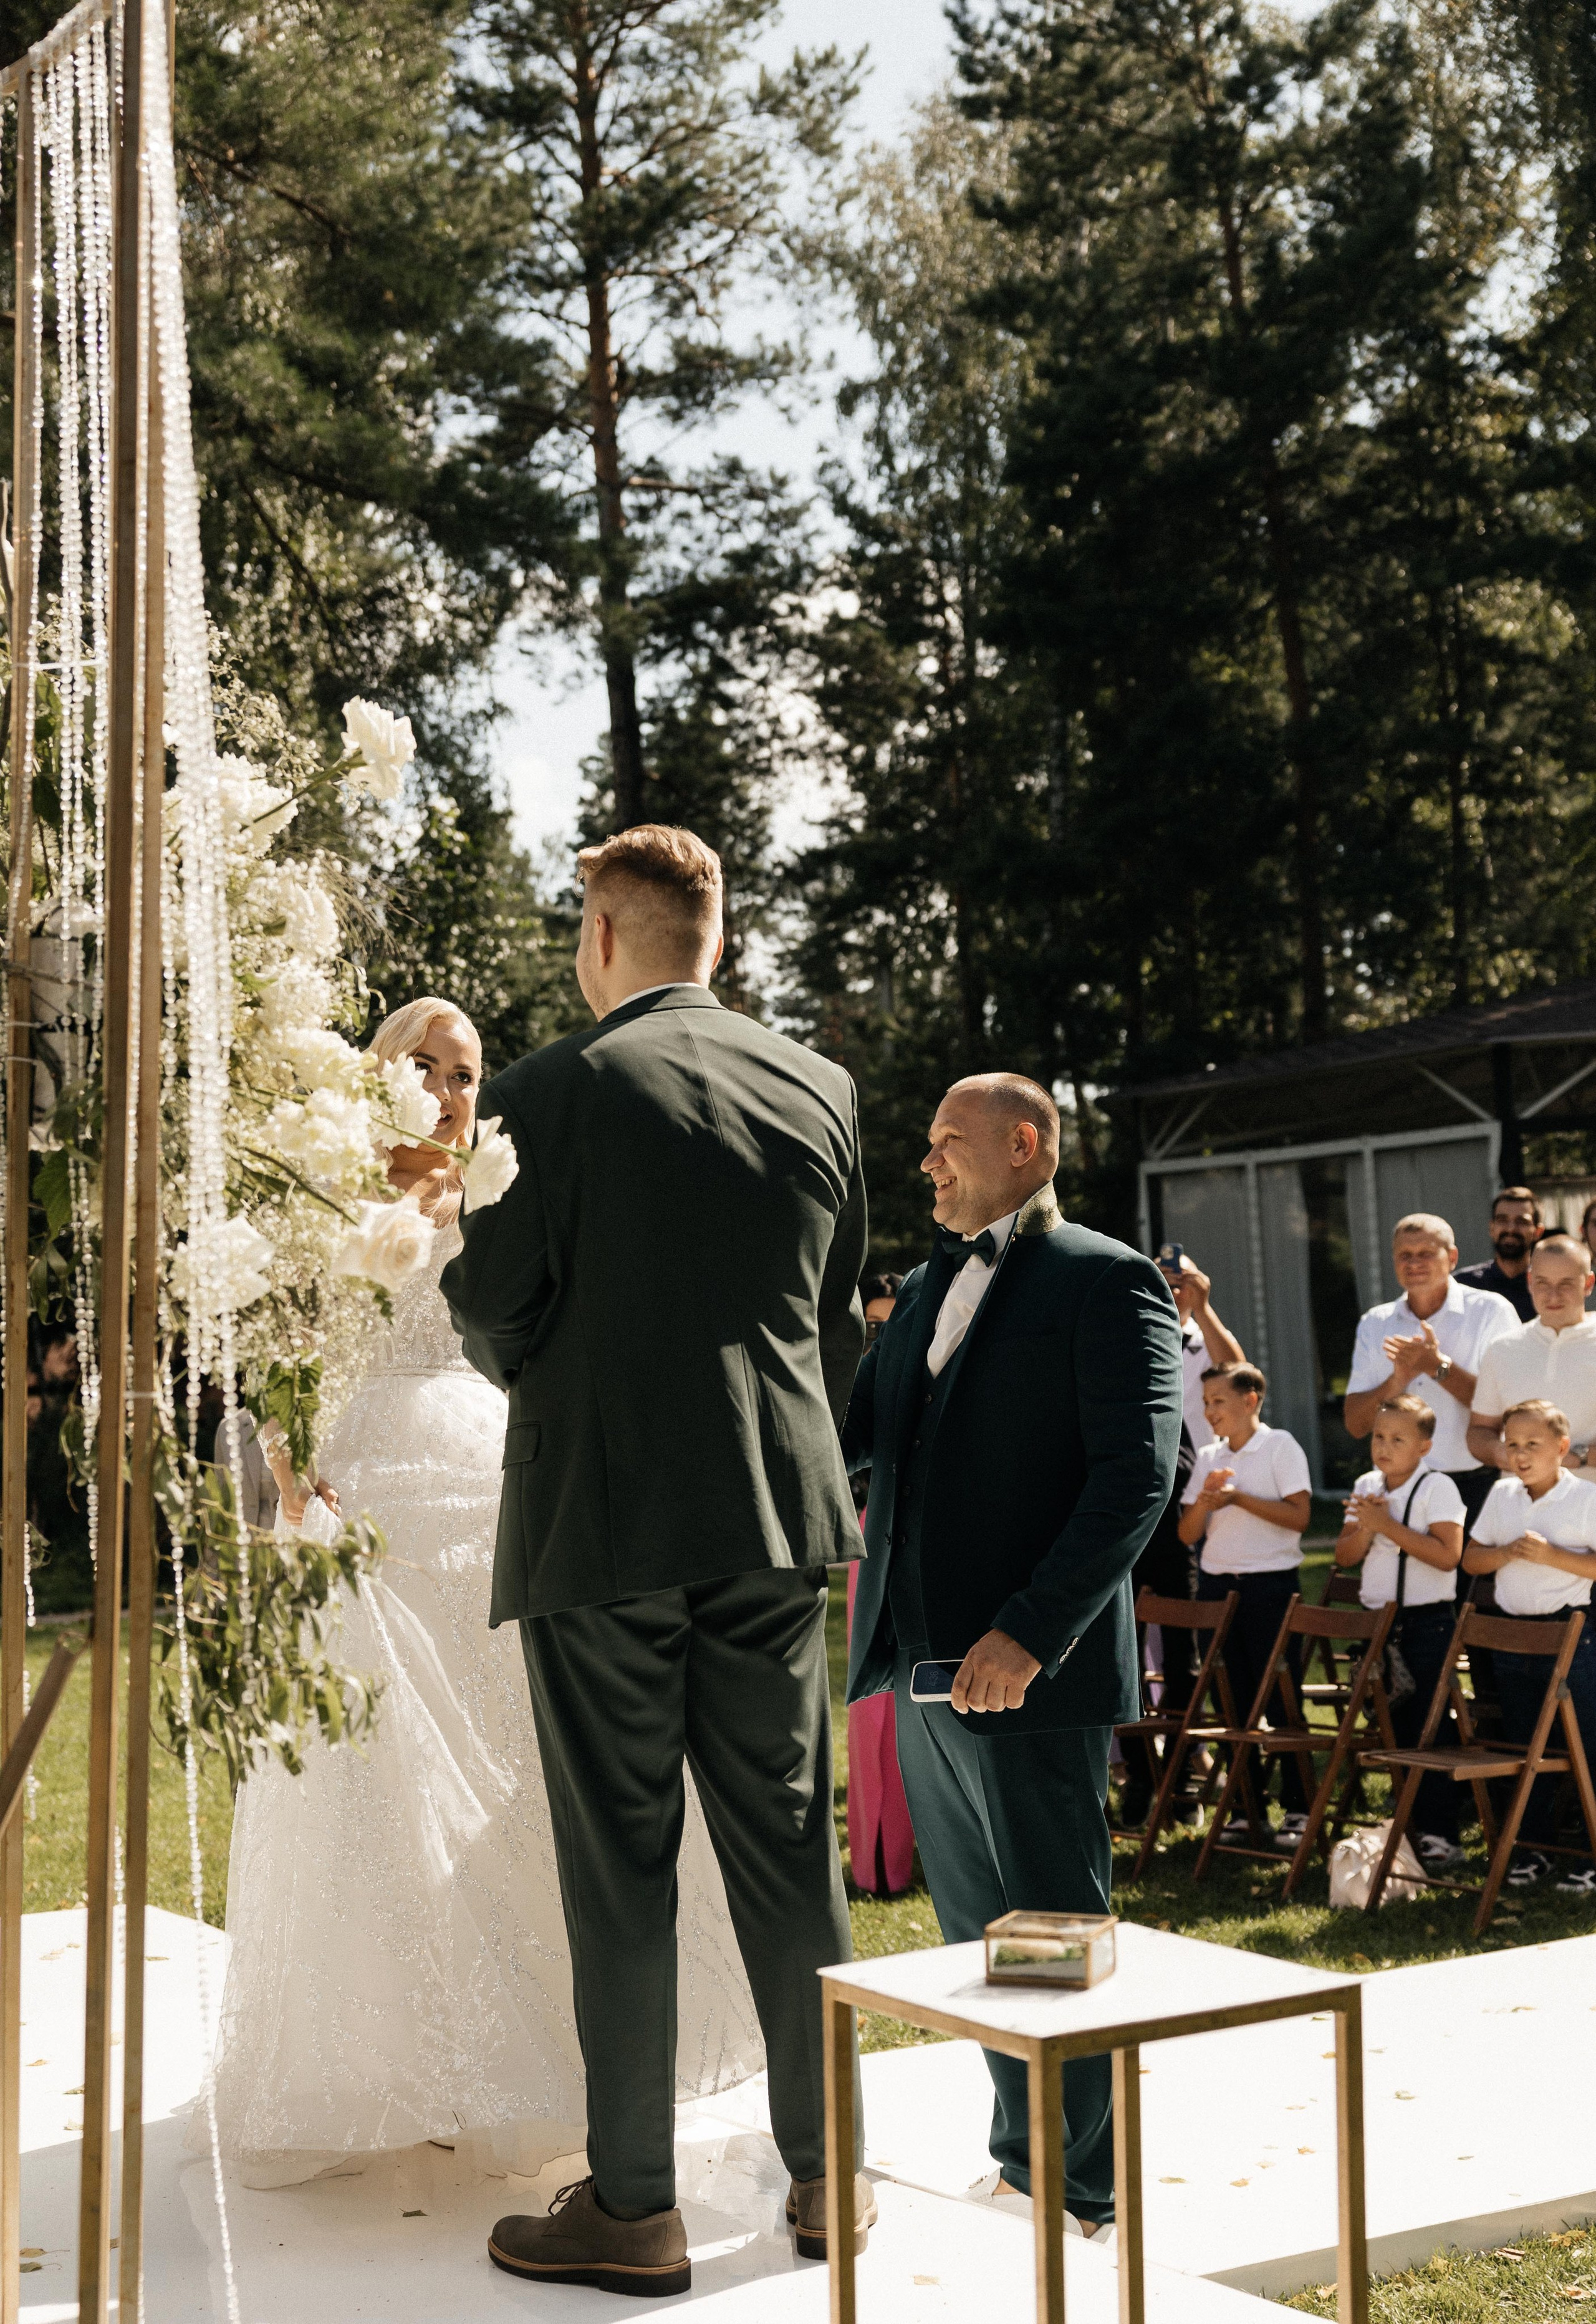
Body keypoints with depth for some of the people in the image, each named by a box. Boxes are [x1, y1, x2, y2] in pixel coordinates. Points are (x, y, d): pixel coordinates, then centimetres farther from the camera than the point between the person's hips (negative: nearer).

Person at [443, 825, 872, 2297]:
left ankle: (634, 2205, 11)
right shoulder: (818, 1090, 6)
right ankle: (825, 2173, 21)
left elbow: (492, 1314, -7)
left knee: (620, 1860, 3)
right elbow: (843, 1316, 11)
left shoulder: (549, 1095, -9)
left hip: (600, 1516, -5)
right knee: (789, 1845, 12)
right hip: (776, 1514, 5)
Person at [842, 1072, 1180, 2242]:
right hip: (927, 1666, 8)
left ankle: (1086, 2193, 15)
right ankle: (1023, 2160, 29)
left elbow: (1138, 1475, -16)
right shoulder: (927, 1290, 18)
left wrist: (1029, 1633, -22)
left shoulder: (1107, 1282, -8)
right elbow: (849, 1433, 18)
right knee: (976, 1935, 15)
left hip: (1030, 1670, -8)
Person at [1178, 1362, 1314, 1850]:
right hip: (1217, 1586, 5)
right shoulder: (1208, 1457, 11)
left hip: (1270, 1585, -5)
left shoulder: (1281, 1447, -4)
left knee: (1281, 1699, -3)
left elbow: (1299, 1516, -13)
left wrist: (1239, 1497, -17)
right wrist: (1205, 1500, -11)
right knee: (1235, 1701, 8)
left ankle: (1297, 1808, 2)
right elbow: (1188, 1533, 8)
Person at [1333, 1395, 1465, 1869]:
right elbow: (1344, 1555, 8)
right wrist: (1366, 1529, -12)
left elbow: (1447, 1554, -22)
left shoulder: (1437, 1488, -10)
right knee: (1396, 1725, 12)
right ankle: (1407, 1824, 22)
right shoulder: (1366, 1488, 10)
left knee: (1431, 1728, -6)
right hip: (1378, 1621, 6)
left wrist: (1388, 1526, -21)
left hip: (1427, 1621, -6)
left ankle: (1439, 1834, -2)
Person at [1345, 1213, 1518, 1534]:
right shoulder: (1375, 1324, 11)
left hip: (1476, 1486, -3)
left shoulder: (1491, 1311, 0)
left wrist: (1438, 1366, -13)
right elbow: (1355, 1425, 7)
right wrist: (1398, 1380, -10)